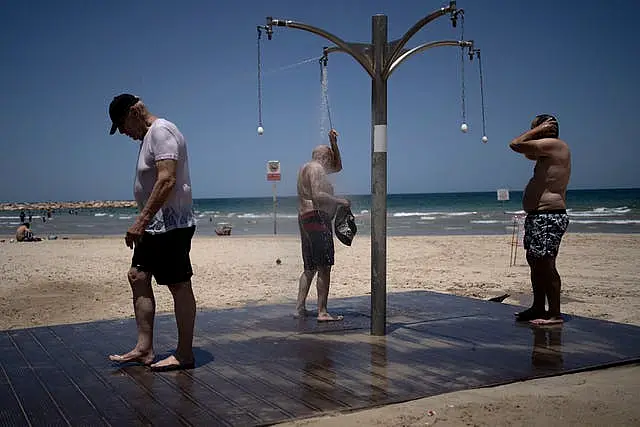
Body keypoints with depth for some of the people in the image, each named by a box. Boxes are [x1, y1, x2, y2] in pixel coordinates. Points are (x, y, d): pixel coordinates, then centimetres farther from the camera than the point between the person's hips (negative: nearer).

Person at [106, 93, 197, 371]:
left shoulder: (161, 130, -14)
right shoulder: (150, 135, 18)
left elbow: (167, 180, -26)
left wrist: (141, 221, -27)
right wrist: (143, 223, 21)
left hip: (171, 224, -11)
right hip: (156, 225, 11)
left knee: (179, 286, -4)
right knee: (138, 278, 11)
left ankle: (185, 354, 4)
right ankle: (144, 348, 15)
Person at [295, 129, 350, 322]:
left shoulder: (308, 168, 23)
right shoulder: (316, 168, -8)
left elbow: (338, 167, 34)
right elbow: (317, 195, -21)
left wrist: (334, 143, 25)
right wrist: (340, 201, -12)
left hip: (305, 219, 11)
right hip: (317, 218, -11)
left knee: (310, 268, 15)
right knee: (324, 267, -11)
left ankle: (300, 307, 15)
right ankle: (322, 312, -14)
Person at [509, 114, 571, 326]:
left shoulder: (553, 144, -14)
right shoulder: (550, 150, 17)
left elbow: (516, 145, -18)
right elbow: (528, 154, 34)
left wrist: (538, 130, -6)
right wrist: (538, 131, 20)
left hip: (549, 217, -11)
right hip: (537, 216, 11)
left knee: (546, 265, -8)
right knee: (535, 262, 16)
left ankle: (554, 314, -3)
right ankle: (538, 308, 26)